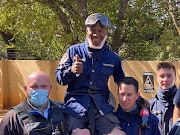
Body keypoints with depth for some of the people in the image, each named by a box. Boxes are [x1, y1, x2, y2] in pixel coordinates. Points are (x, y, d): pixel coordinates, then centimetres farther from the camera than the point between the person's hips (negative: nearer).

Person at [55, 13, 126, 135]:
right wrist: (71, 71, -10)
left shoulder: (114, 58, 14)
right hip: (76, 105, -1)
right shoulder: (74, 51, 9)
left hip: (102, 106, 2)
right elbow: (59, 78, 9)